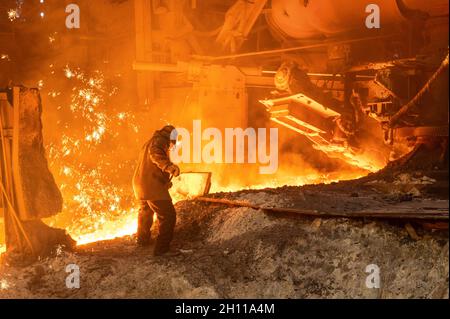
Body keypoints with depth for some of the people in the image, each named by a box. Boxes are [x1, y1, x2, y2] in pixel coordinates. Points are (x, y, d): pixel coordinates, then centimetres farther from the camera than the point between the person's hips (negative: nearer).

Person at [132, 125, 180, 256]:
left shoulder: (149, 143, 25)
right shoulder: (159, 141, -7)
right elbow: (155, 153, -31)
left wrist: (165, 181, 37)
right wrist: (168, 166, -48)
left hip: (139, 184, 10)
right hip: (153, 186, -10)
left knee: (145, 212, 31)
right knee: (168, 216, -8)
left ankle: (142, 240, 50)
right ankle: (162, 248, -12)